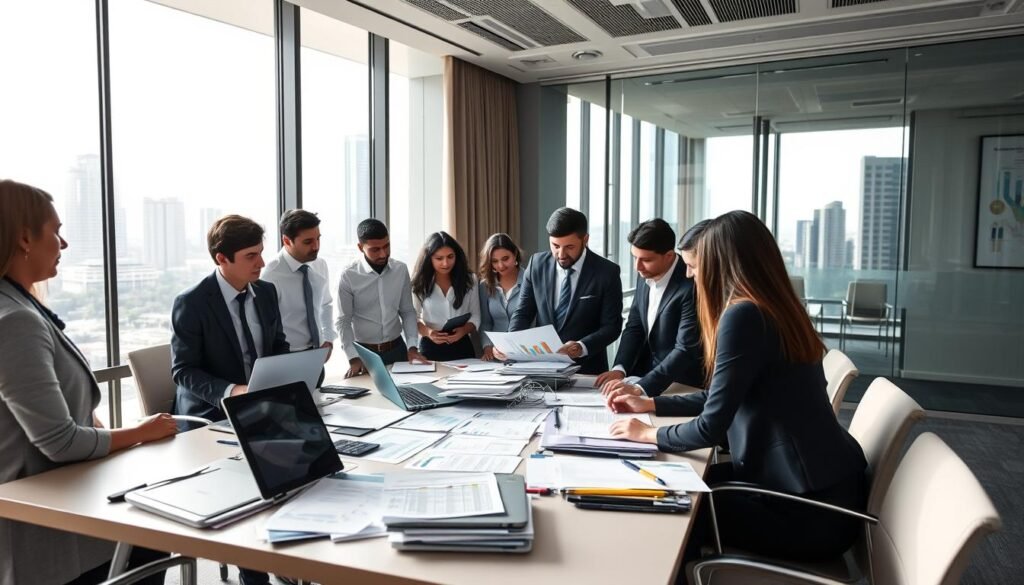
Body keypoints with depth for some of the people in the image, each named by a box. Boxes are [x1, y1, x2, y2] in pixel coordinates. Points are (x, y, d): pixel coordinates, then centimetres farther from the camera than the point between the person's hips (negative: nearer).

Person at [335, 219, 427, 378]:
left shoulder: (401, 270, -2)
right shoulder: (348, 277, -12)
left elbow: (408, 312, 4)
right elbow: (343, 322, -8)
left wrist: (412, 346, -6)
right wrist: (353, 358, -17)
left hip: (397, 349, 3)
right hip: (364, 352, -3)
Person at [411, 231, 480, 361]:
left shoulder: (468, 280, 0)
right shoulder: (420, 283, -4)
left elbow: (475, 316, 2)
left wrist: (464, 330, -18)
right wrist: (428, 332, -19)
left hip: (461, 346, 2)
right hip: (431, 347, -1)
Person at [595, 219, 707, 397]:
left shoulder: (691, 286, -21)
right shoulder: (645, 276, 0)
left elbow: (686, 350, -25)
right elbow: (634, 327, 5)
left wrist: (639, 388, -31)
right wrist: (619, 369, -9)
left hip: (682, 386, -6)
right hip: (646, 372, 6)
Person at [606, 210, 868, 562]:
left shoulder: (744, 314, -21)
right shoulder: (775, 309, 9)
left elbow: (712, 427, -20)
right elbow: (724, 399, 17)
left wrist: (646, 434, -3)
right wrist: (649, 404, 22)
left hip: (814, 510, -8)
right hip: (829, 484, 8)